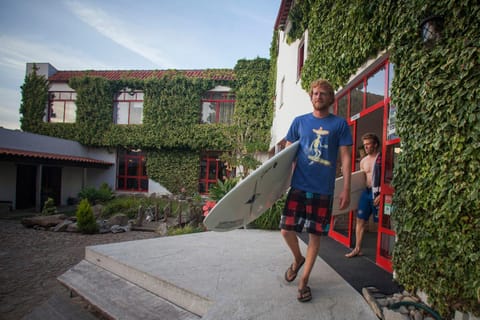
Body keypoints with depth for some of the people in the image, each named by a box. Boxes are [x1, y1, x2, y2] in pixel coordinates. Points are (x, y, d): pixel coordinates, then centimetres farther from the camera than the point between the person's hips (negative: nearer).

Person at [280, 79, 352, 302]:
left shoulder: (340, 124, 3)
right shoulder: (299, 122, 7)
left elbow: (345, 157, 2)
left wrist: (346, 189, -6)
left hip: (323, 190, -1)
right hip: (298, 186, 2)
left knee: (315, 234, 6)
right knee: (286, 230, 0)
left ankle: (304, 281, 24)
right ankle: (298, 259, 33)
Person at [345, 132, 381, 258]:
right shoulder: (363, 161, 13)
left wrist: (381, 194, -18)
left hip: (378, 194, -6)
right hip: (366, 192, 7)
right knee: (360, 220, 6)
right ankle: (357, 249, 15)